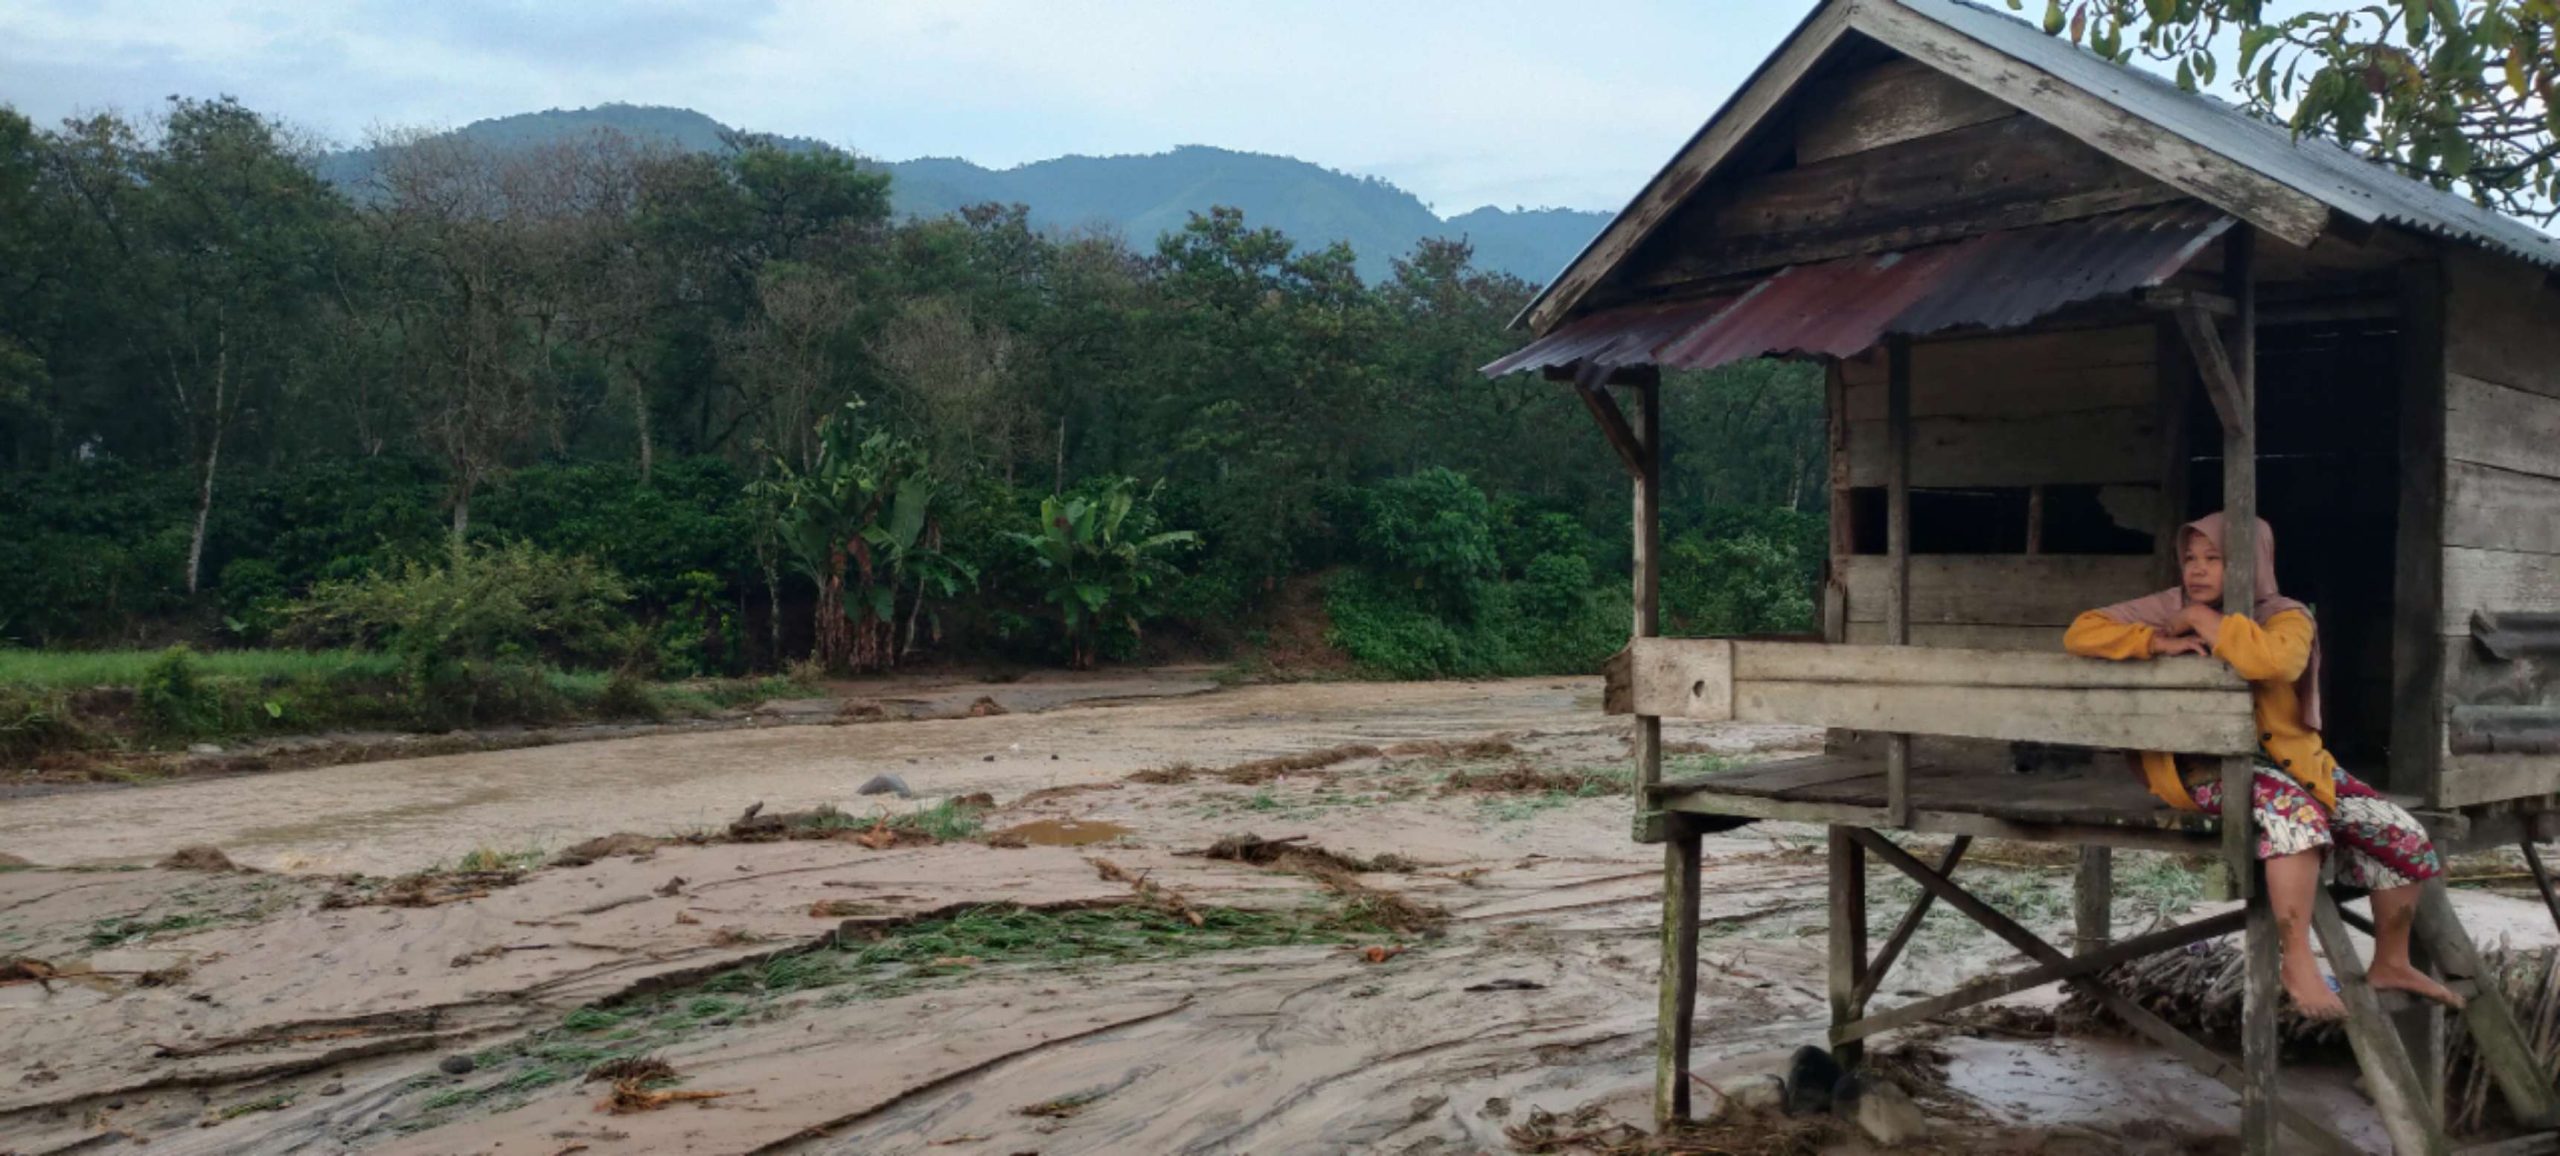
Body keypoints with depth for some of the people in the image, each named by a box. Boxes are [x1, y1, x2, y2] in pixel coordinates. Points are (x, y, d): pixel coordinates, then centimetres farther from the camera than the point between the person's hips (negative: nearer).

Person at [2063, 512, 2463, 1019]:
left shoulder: (2285, 616, -2)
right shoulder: (2169, 608, 3)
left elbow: (2275, 659, -27)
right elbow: (2082, 632, -6)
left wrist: (2202, 619, -16)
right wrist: (2160, 641, -15)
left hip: (2287, 759, 3)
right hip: (2207, 766, -3)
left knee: (2404, 834, -7)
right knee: (2294, 809, -35)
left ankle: (2390, 964, 15)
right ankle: (2297, 963, -30)